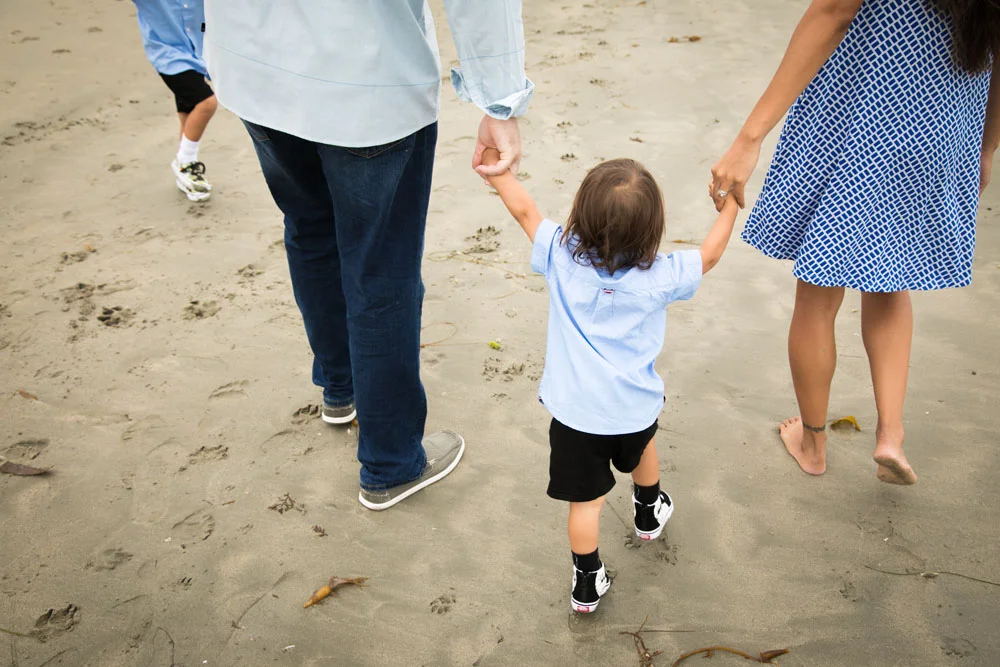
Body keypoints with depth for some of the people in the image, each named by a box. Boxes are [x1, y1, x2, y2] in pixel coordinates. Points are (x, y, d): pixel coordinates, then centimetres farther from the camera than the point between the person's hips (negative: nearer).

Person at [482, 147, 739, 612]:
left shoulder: (562, 258, -15)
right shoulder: (659, 277, -14)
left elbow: (523, 208, -3)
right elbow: (709, 255, 3)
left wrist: (494, 165, 10)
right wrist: (729, 206, 17)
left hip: (575, 411, -1)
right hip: (634, 407, 2)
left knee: (586, 499, 10)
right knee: (642, 446, 34)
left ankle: (588, 583, 21)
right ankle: (649, 513, 59)